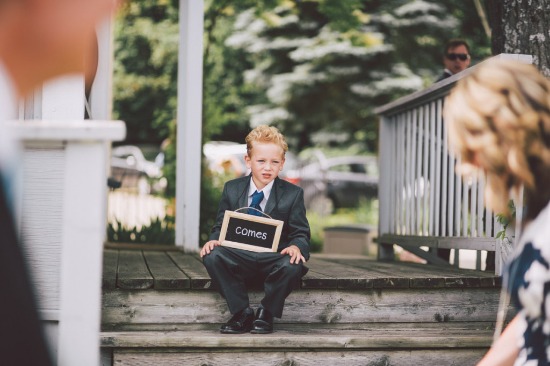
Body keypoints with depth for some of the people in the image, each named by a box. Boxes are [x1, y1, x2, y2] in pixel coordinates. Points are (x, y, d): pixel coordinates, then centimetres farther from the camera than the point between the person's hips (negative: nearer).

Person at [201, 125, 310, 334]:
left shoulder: (293, 194, 2)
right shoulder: (232, 189, 7)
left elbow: (301, 233, 0)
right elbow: (221, 226, 9)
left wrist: (296, 247, -25)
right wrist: (214, 239, -15)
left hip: (274, 260, -1)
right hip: (239, 260, 2)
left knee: (292, 265, -36)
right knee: (212, 256, -29)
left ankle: (265, 313, -8)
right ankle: (242, 313, -12)